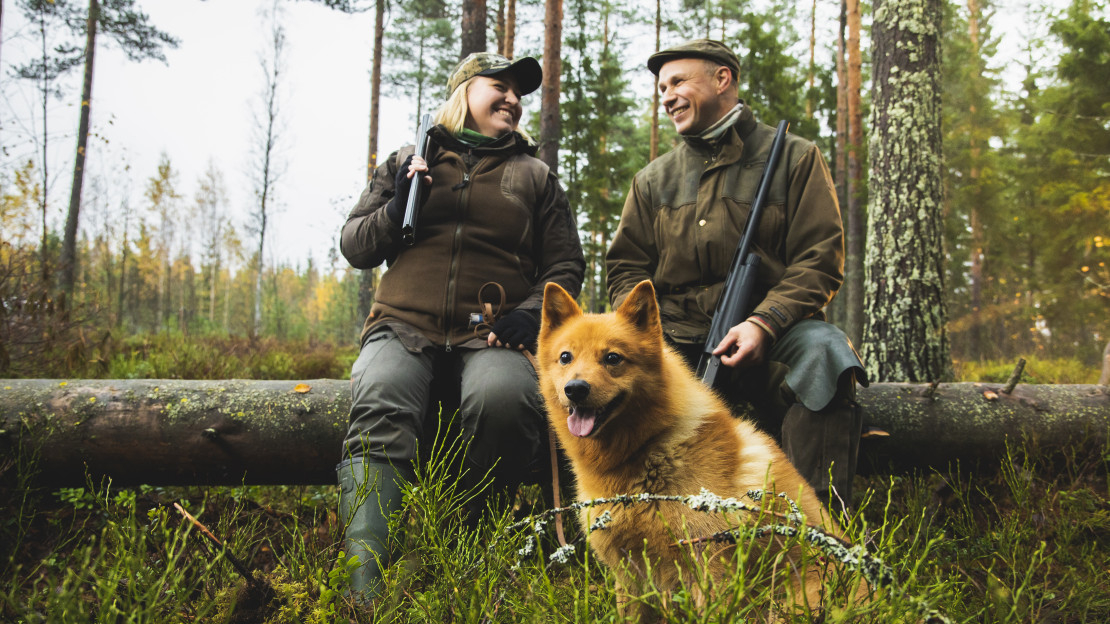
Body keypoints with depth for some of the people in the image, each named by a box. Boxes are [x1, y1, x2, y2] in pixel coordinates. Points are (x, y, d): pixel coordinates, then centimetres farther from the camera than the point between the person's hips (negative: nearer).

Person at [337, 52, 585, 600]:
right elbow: (353, 247, 19)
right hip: (404, 328, 1)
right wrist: (396, 209, -1)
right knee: (379, 404, -34)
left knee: (505, 397, -36)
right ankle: (363, 586, -41)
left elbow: (566, 265, 17)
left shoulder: (534, 176, 21)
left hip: (490, 335, 0)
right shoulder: (407, 162, 21)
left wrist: (531, 312, -3)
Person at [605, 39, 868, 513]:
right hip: (676, 336, 3)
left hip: (769, 331, -2)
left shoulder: (794, 159, 9)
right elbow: (627, 267, 17)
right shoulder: (654, 180, 19)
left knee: (823, 351, -35)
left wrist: (763, 322, -18)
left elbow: (819, 260, 0)